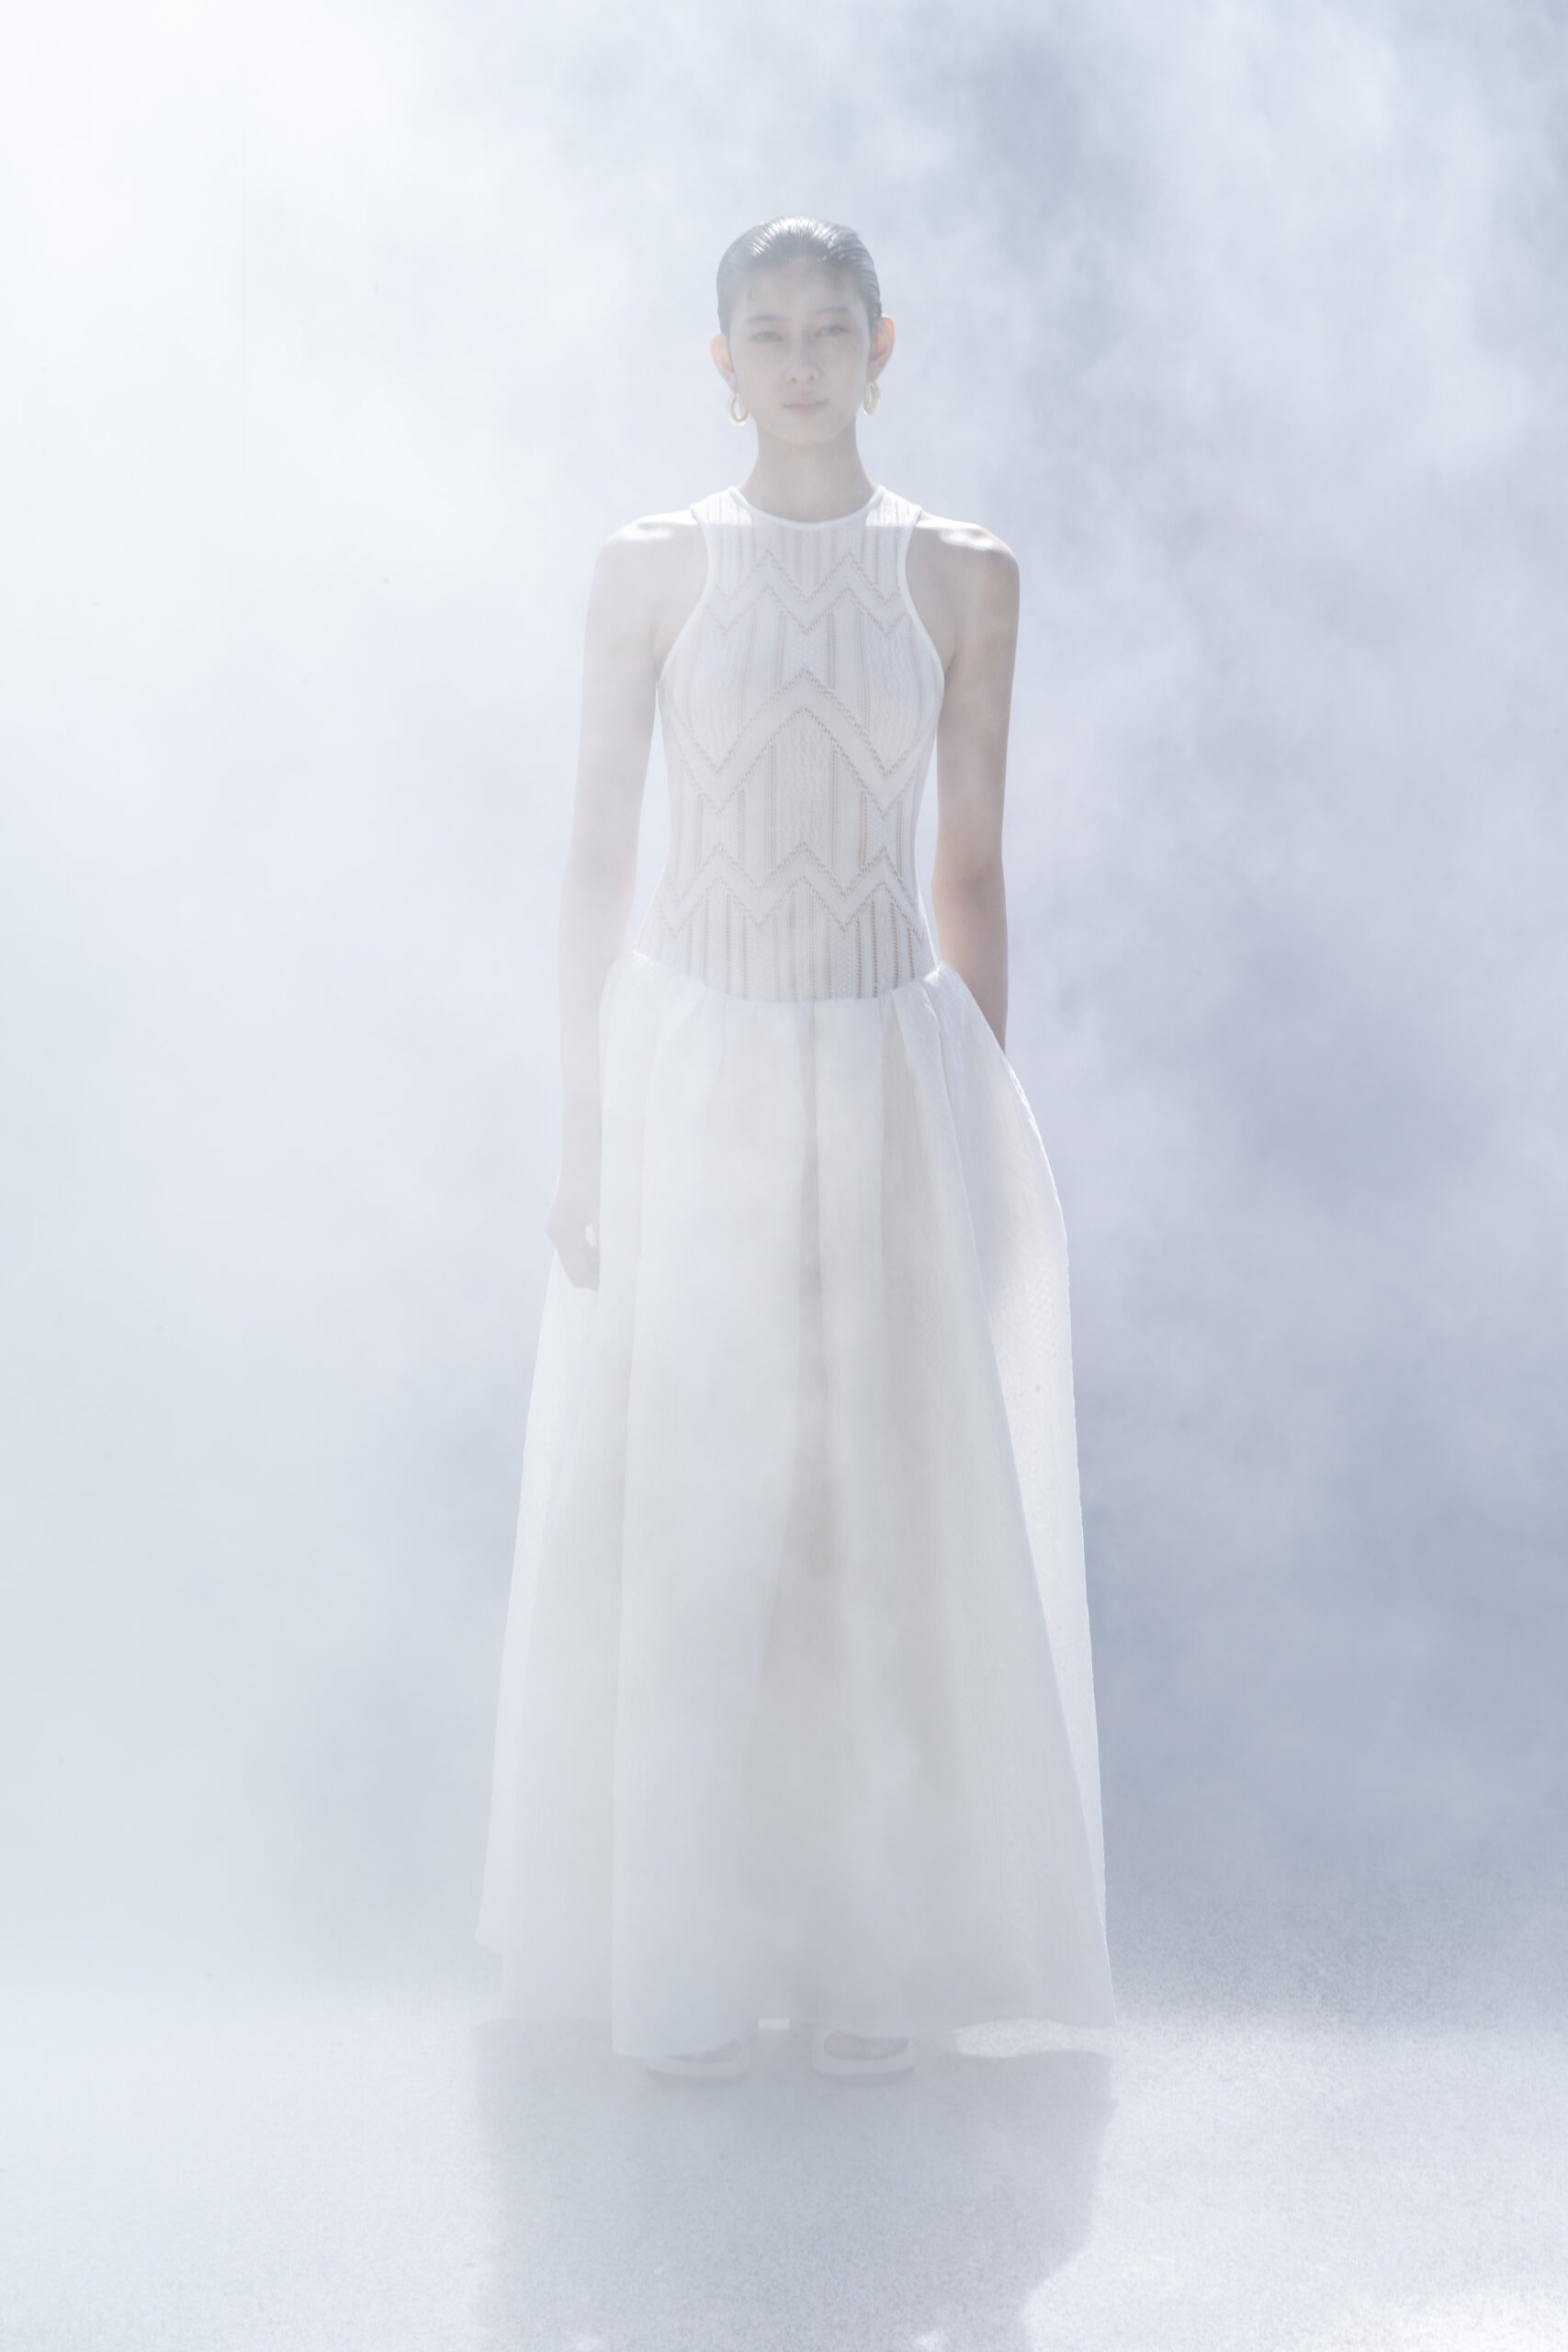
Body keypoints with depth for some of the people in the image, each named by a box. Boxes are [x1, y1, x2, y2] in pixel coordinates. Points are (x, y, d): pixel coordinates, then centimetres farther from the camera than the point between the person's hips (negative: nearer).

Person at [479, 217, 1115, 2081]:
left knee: (898, 1512, 4)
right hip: (693, 1071, -1)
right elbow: (595, 857, 3)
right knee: (683, 1515, 3)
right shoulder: (650, 571, 1)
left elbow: (971, 866, 7)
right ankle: (685, 1959, 16)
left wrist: (981, 1122, 5)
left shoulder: (964, 578, 4)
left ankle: (879, 1947, 18)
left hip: (893, 1081, 1)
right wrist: (582, 1127, -1)